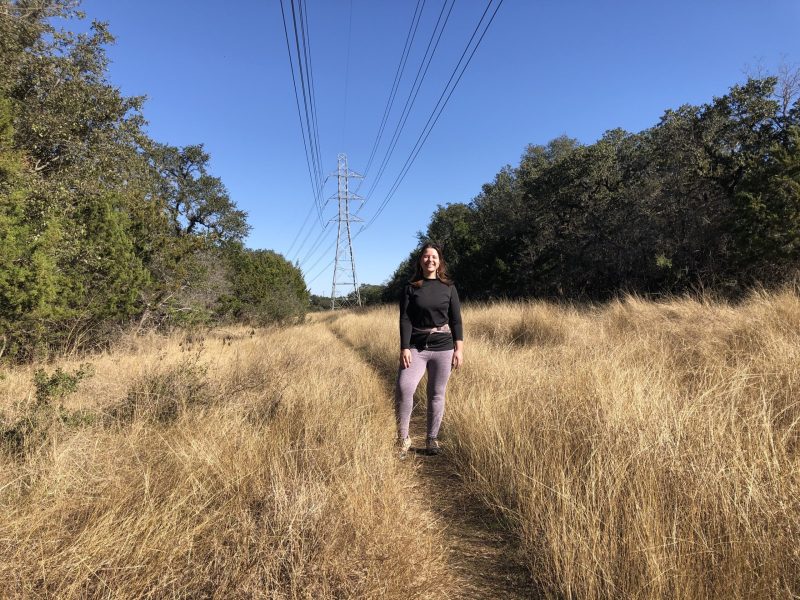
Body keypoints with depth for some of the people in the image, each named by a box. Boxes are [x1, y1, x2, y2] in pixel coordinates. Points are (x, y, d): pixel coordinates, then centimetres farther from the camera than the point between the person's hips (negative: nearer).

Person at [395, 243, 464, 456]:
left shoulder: (448, 288, 6)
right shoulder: (411, 288, 3)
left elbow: (456, 320, 5)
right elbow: (405, 320, -3)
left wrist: (459, 349, -1)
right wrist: (405, 348, -12)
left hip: (443, 348, 1)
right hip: (416, 347, -1)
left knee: (437, 394, 5)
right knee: (403, 388, -17)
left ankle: (432, 439, 20)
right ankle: (403, 439, -1)